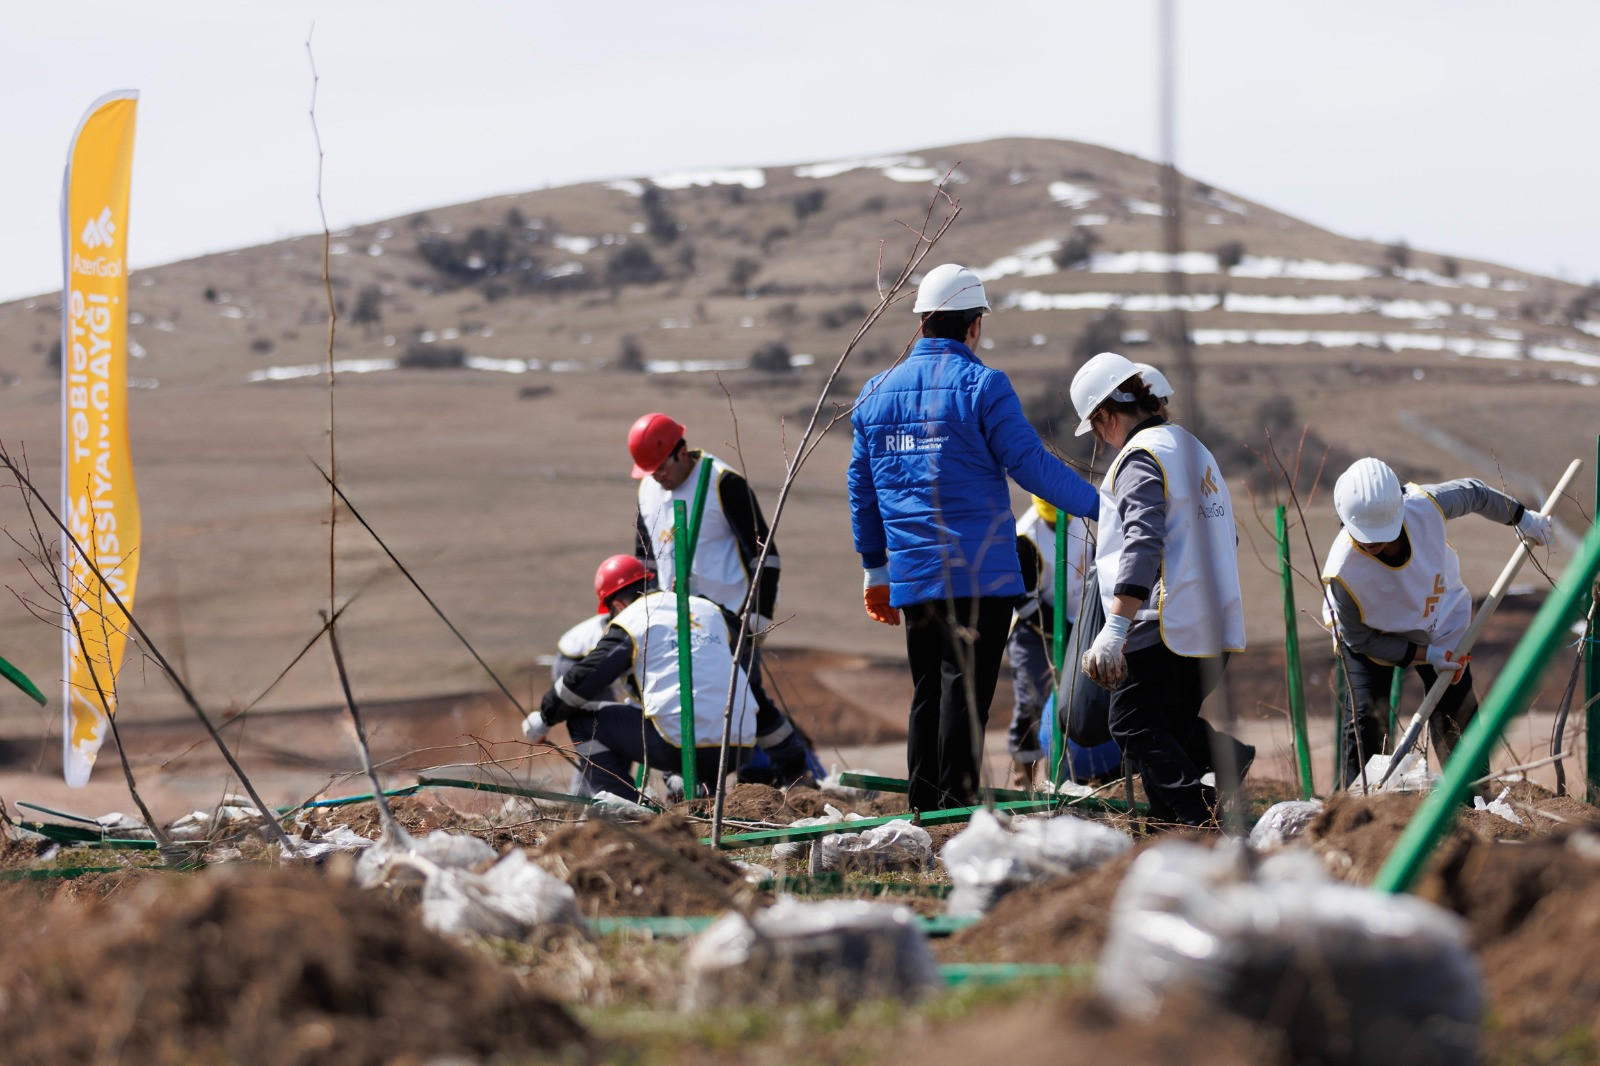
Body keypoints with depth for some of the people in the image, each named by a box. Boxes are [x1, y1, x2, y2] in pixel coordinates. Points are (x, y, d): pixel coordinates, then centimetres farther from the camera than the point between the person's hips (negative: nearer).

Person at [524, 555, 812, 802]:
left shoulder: (629, 623, 5)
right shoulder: (712, 611, 21)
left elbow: (581, 680, 1)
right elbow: (753, 687, 25)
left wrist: (544, 718, 20)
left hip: (680, 745, -6)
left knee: (584, 720, 9)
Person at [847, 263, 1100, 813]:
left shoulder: (876, 392, 12)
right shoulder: (981, 385, -7)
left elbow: (861, 487, 18)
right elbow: (1032, 465, -10)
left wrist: (874, 570, 27)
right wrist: (1100, 505, 1)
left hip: (912, 577, 6)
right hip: (979, 571, -6)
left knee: (927, 693, 14)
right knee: (965, 691, -7)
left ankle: (923, 809, 14)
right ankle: (956, 807, -11)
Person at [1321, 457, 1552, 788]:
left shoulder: (1426, 506, -35)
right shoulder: (1342, 572, -39)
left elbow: (1474, 493, -10)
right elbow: (1358, 638, -22)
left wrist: (1522, 517, 5)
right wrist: (1424, 655, -23)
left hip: (1440, 622, 3)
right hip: (1373, 638, -3)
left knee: (1457, 716, 6)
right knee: (1366, 716, -14)